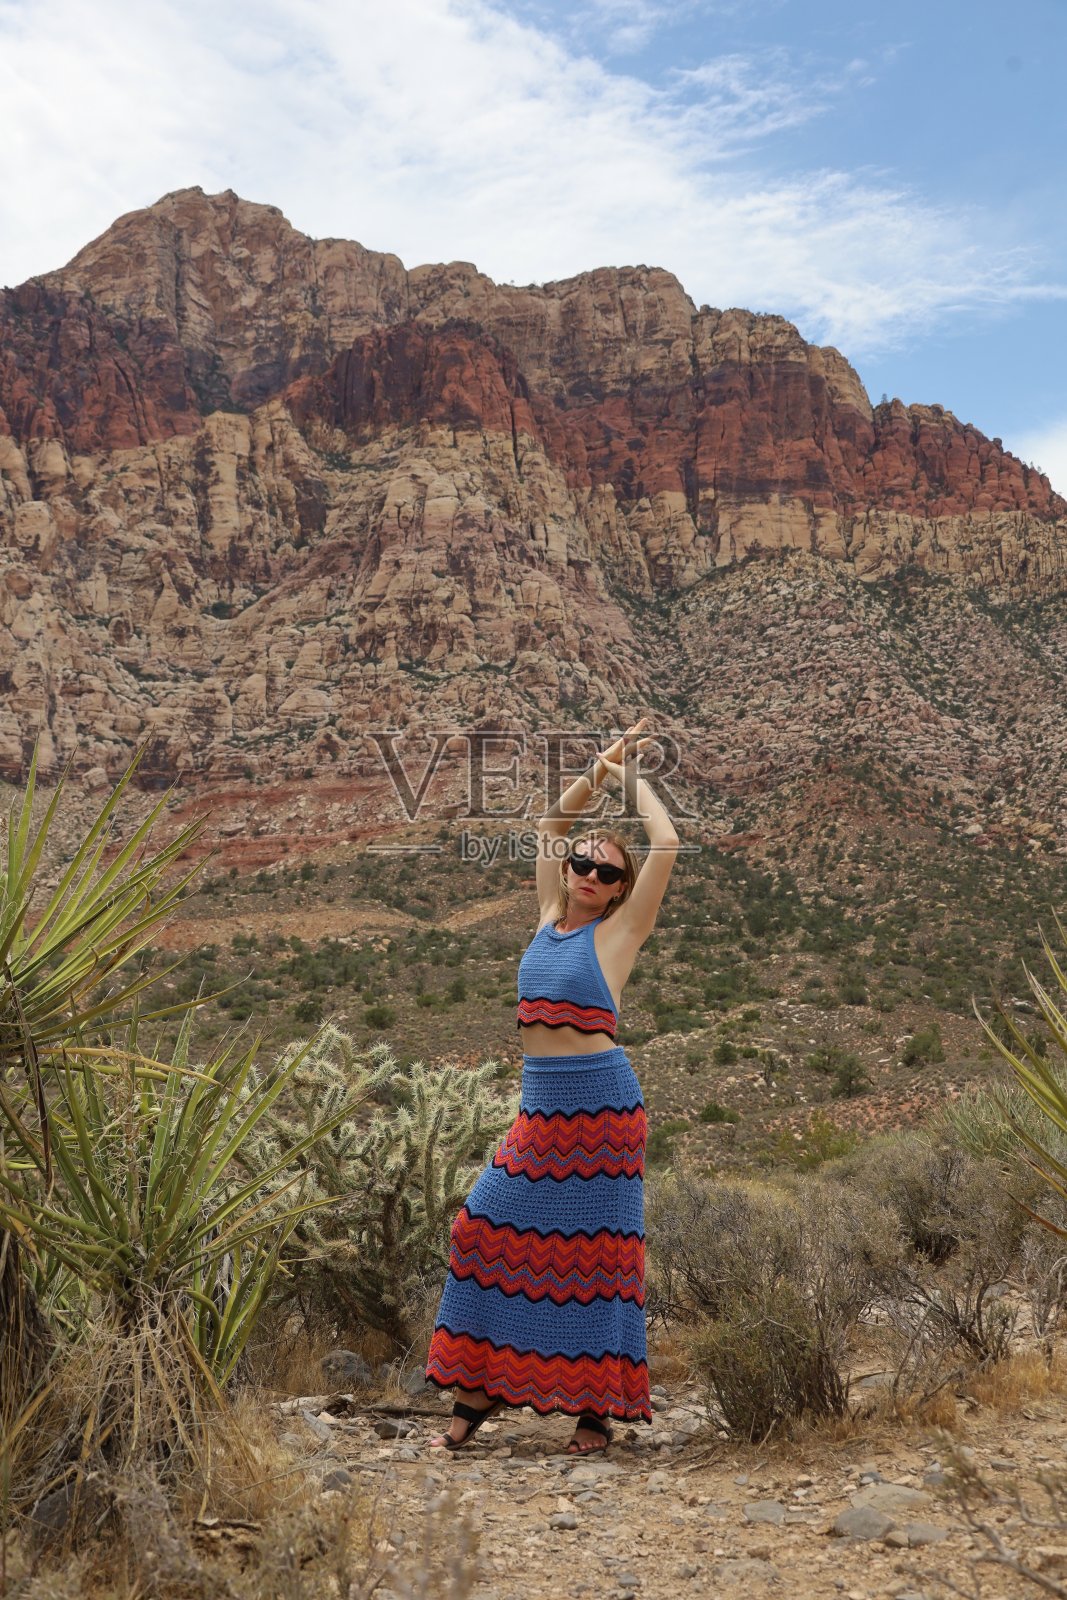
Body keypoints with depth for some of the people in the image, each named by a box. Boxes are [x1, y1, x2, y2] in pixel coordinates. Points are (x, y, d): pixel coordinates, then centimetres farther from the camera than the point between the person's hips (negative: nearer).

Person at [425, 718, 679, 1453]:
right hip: (540, 1108, 6)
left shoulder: (618, 931, -3)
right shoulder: (552, 918, 12)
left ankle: (597, 1408, 8)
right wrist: (597, 771, 15)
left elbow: (667, 846, -11)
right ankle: (479, 1387, 14)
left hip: (601, 1105, -6)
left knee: (598, 1248, 0)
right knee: (489, 1225, 3)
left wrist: (633, 777, 2)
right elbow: (550, 825, 23)